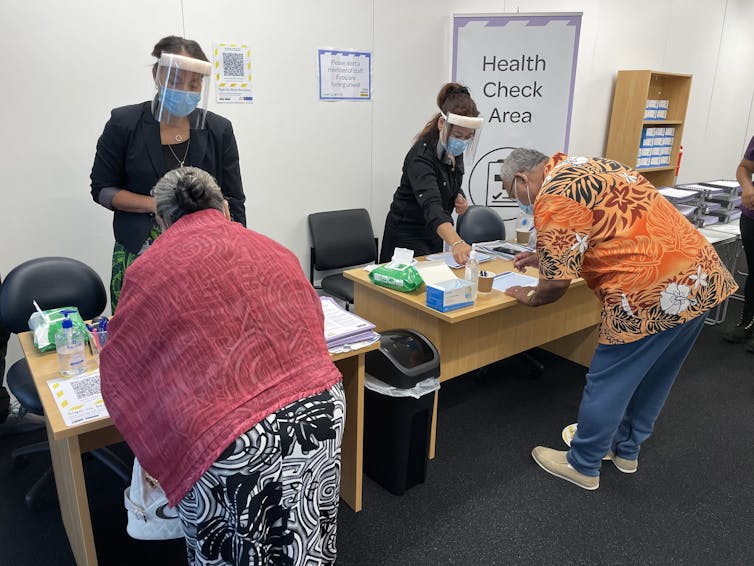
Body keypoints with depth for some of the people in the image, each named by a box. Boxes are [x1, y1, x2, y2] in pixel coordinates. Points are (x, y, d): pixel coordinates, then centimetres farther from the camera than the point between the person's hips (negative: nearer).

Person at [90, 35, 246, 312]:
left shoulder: (218, 130, 4)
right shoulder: (124, 123, 1)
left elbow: (233, 205, 4)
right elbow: (102, 190, 5)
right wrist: (157, 204, -10)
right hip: (137, 257, 0)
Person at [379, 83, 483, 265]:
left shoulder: (454, 150, -6)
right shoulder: (421, 156, -29)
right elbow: (431, 206, -45)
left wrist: (459, 198, -9)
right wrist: (456, 243, -60)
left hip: (433, 234, 8)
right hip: (408, 236, -8)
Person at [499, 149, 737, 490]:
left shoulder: (553, 198, -13)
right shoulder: (583, 168, 17)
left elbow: (557, 283, -12)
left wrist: (531, 298, 8)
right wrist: (543, 255, 31)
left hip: (655, 294, -10)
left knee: (608, 383, 6)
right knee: (652, 378, 22)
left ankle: (582, 466, 23)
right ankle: (625, 450, 40)